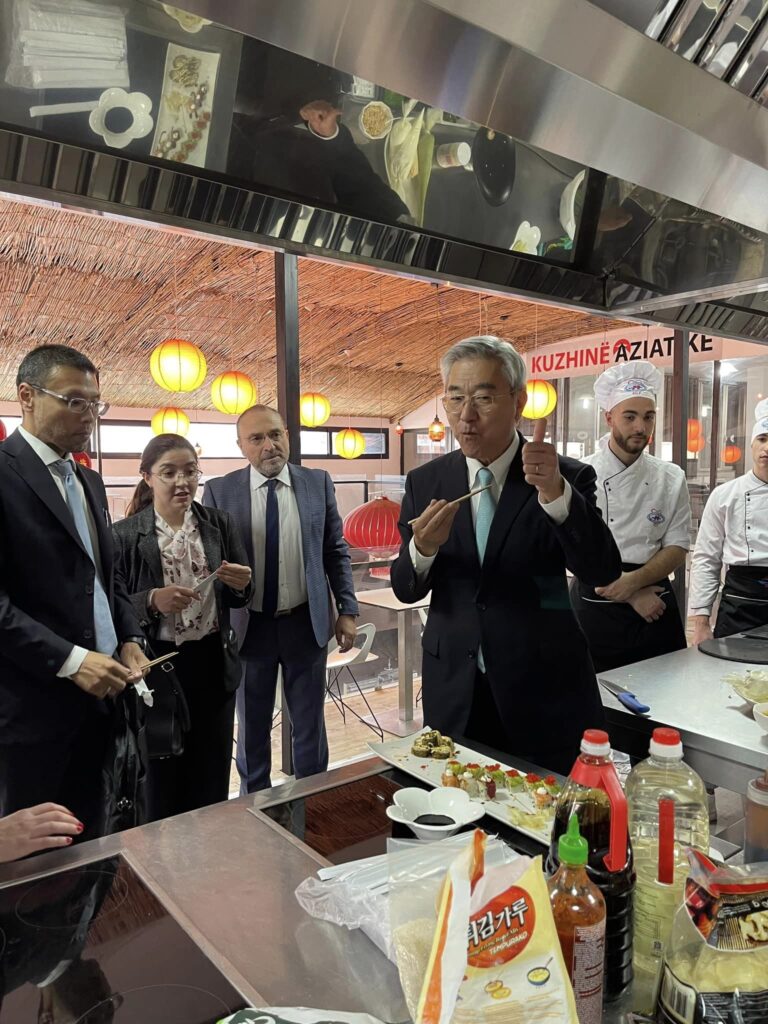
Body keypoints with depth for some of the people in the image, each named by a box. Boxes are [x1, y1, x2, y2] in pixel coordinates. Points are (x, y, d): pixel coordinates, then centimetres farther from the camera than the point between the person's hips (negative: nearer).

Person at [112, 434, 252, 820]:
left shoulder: (219, 524, 1)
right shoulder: (125, 534, -8)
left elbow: (238, 598, 7)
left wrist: (241, 585, -15)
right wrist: (153, 600, -22)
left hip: (213, 662, 3)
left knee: (212, 770, 16)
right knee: (161, 772, 12)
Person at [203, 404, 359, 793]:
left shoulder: (318, 483, -1)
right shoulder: (220, 491, -5)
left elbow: (336, 551, 4)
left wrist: (347, 610, 0)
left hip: (307, 623, 1)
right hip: (248, 626, 0)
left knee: (309, 725, 14)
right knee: (252, 728, 16)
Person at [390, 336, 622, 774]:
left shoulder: (568, 478, -7)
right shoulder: (425, 483, 0)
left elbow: (603, 572, -18)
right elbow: (406, 589, -1)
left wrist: (555, 493, -34)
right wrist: (423, 548, -23)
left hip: (543, 693, -2)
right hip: (454, 693, 2)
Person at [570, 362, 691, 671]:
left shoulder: (672, 478, 3)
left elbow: (677, 549, 1)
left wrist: (632, 581, -15)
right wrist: (630, 596, -13)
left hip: (655, 605, 3)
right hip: (596, 607, -3)